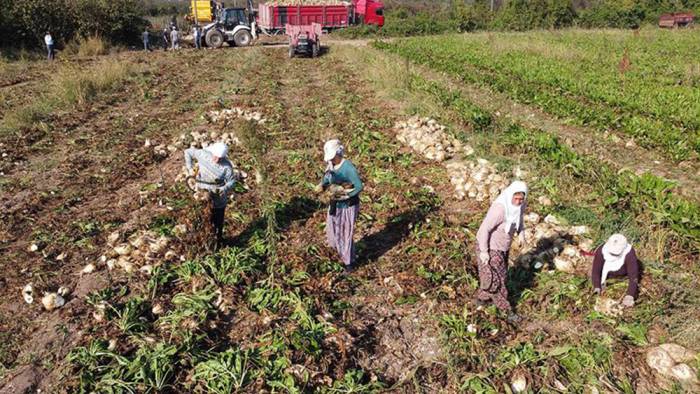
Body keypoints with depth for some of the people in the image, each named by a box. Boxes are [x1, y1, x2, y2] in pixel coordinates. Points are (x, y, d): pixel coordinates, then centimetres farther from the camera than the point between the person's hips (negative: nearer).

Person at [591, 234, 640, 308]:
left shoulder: (629, 254, -36)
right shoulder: (601, 251, -32)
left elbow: (633, 275, -39)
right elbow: (595, 271, -27)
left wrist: (629, 296, -50)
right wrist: (597, 288, -41)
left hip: (624, 276, -1)